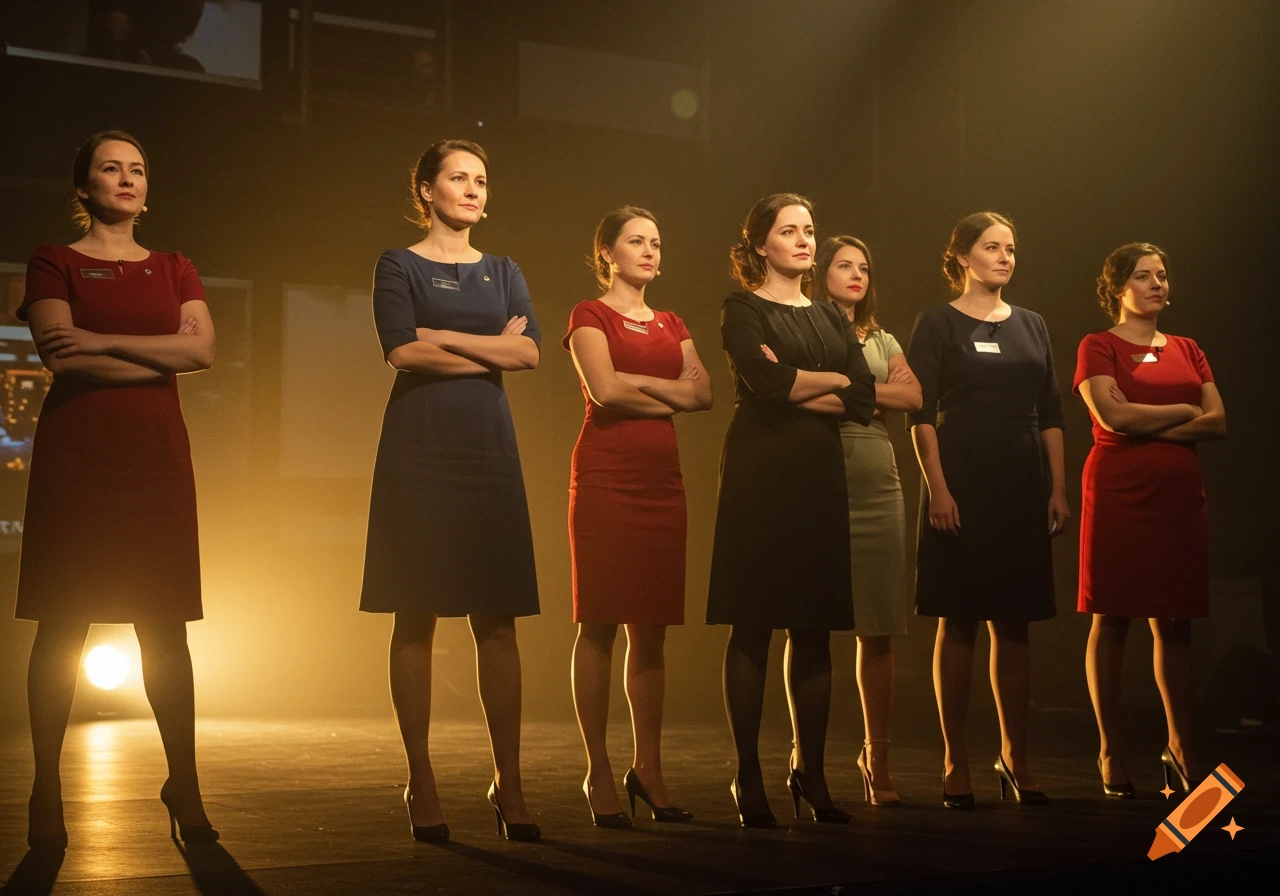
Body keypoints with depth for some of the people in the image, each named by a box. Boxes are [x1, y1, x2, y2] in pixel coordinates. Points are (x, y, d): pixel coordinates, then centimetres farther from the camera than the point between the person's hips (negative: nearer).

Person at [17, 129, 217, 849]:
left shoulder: (174, 270, 17)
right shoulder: (54, 263, 7)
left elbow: (205, 347, -1)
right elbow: (62, 358, -8)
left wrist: (104, 341, -9)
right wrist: (160, 359, -6)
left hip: (157, 456, 3)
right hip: (76, 456, -3)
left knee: (166, 626, -1)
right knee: (62, 625, -3)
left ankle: (185, 788, 3)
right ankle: (47, 793, 2)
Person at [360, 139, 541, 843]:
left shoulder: (503, 272, 17)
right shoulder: (399, 266, 6)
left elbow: (530, 353, 1)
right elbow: (403, 353, -10)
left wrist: (445, 337, -6)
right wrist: (491, 350, -5)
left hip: (488, 448, 3)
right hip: (419, 448, -3)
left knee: (498, 619, -1)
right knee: (416, 618, -2)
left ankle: (508, 782, 2)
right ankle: (421, 784, 3)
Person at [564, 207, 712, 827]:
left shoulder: (671, 326, 19)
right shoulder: (590, 315, 2)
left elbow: (704, 393, 5)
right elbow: (604, 390, -13)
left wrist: (638, 382, -6)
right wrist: (669, 394, -1)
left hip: (661, 480, 5)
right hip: (605, 478, -5)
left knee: (651, 631, 5)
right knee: (599, 626, -4)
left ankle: (648, 769, 11)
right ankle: (599, 774, 1)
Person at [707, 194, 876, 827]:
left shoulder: (832, 319, 18)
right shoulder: (743, 311, 3)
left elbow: (864, 400, 4)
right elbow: (766, 382, -16)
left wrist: (797, 389, -8)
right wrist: (834, 379, -1)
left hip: (820, 477, 5)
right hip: (761, 474, -5)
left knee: (814, 628, 5)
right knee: (752, 626, -4)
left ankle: (810, 773, 11)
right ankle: (748, 777, 1)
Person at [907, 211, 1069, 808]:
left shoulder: (1031, 326, 14)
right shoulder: (938, 323, 1)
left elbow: (1051, 415, 13)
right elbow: (921, 414, -6)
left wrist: (1058, 489, 5)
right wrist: (937, 488, -15)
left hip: (1023, 486, 4)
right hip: (962, 482, -4)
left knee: (1015, 624, 6)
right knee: (958, 622, -1)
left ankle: (1015, 758, 13)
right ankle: (955, 762, 5)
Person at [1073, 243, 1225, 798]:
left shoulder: (1187, 351, 16)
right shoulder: (1099, 347, 2)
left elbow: (1218, 422, 4)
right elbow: (1114, 414, -14)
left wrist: (1148, 429, -9)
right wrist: (1184, 412, -3)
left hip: (1179, 496, 4)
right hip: (1118, 495, -4)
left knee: (1174, 622, 5)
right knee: (1111, 621, -3)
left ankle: (1180, 747, 11)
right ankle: (1110, 752, 3)